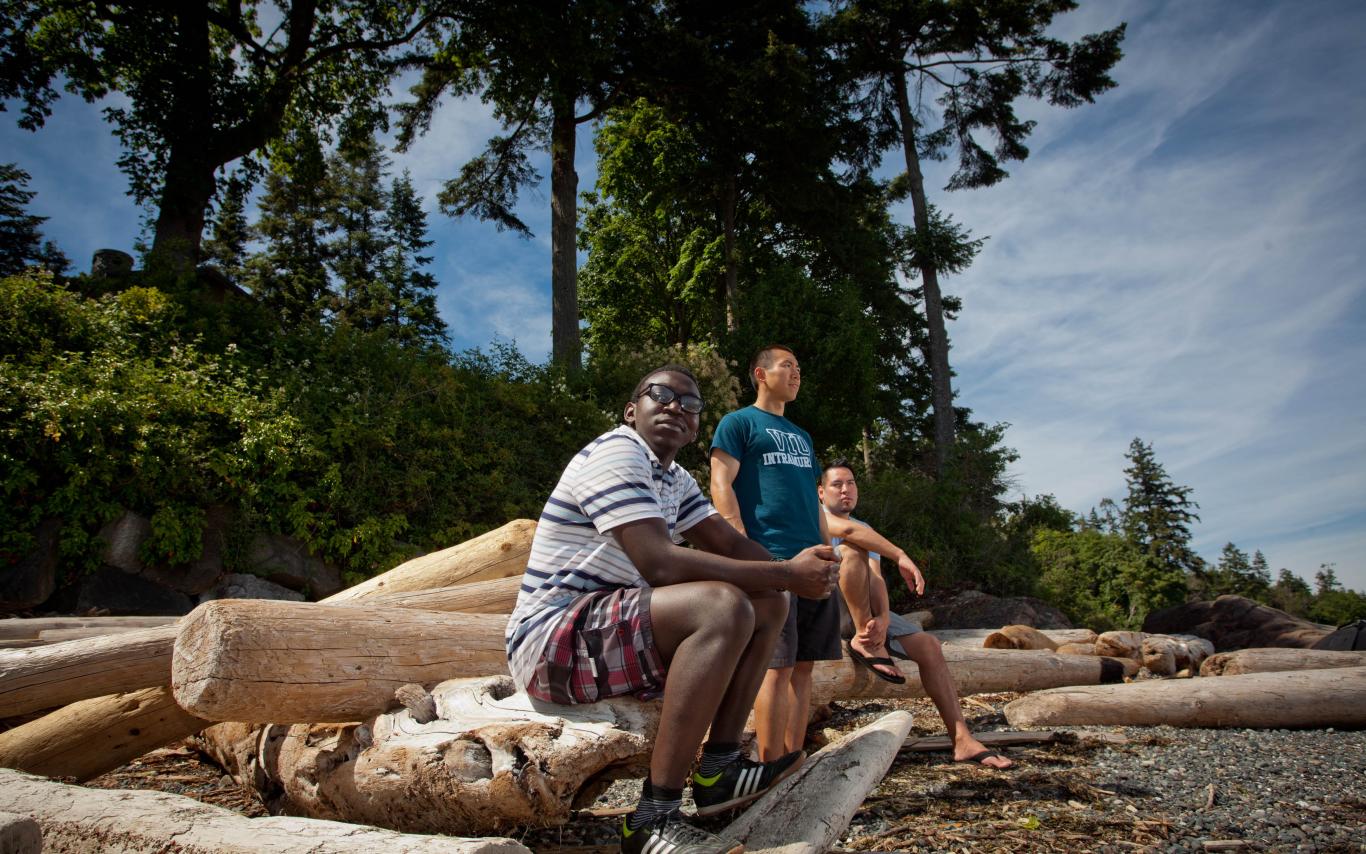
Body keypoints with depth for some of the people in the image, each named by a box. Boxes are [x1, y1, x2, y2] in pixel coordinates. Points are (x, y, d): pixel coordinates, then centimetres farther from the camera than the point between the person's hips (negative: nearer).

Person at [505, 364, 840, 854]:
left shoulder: (674, 479, 15)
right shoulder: (616, 453, -16)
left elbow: (732, 545, 11)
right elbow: (659, 563, -27)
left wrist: (795, 571, -11)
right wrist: (786, 575, -24)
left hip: (614, 624, 10)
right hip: (552, 643, -10)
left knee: (768, 604, 7)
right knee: (723, 606, -31)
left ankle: (719, 769, 2)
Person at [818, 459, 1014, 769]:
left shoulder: (866, 530, 18)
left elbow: (876, 579, -1)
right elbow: (847, 529, -25)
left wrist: (884, 618, -21)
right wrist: (901, 556, -30)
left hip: (862, 610, 6)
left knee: (928, 645, -9)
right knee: (852, 550, -31)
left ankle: (962, 740, -9)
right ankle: (865, 641, -27)